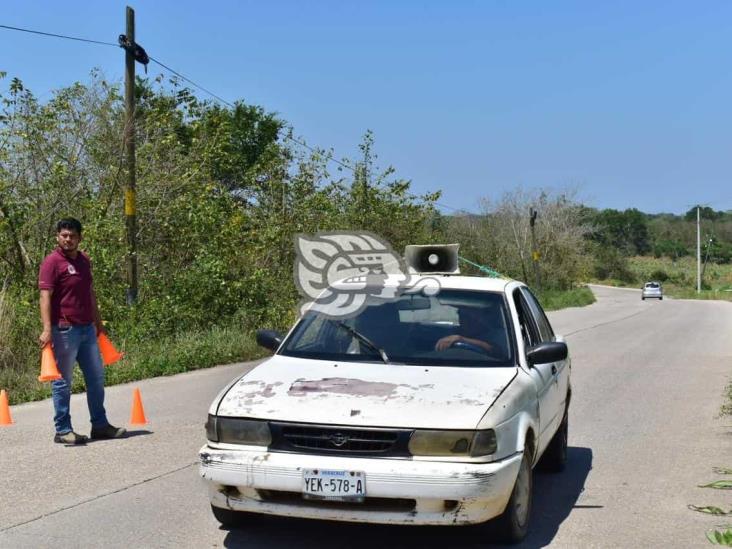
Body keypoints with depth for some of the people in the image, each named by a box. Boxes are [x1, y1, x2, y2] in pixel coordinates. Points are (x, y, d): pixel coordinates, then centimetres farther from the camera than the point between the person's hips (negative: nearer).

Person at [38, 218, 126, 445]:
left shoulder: (84, 260, 13)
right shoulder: (52, 262, -11)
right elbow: (45, 297, -18)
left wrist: (98, 322, 25)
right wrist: (47, 329, -26)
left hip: (87, 329, 8)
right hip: (64, 330, -8)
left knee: (96, 377, 13)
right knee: (63, 381, 0)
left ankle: (100, 424, 23)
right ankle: (62, 431, 7)